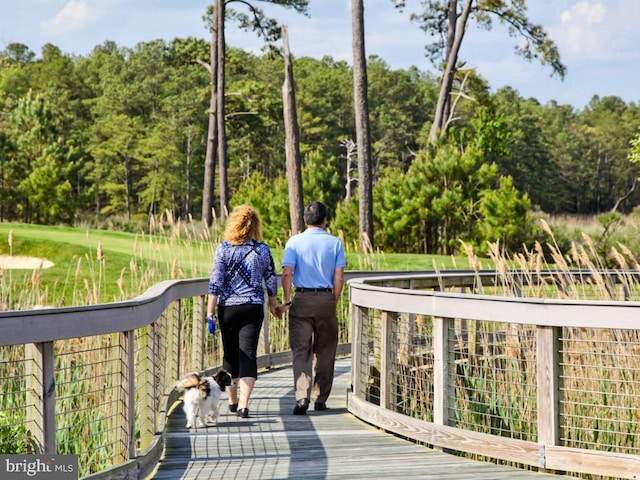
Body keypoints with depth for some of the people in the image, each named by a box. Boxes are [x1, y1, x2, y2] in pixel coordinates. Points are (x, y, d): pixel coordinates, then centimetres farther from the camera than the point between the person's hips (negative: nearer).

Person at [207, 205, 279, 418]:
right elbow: (271, 280, 7)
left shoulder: (223, 249, -4)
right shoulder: (262, 249, -1)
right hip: (254, 308, 0)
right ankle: (243, 404, -13)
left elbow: (215, 282, -7)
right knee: (248, 354, -1)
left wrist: (210, 311, -3)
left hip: (228, 308, 0)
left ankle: (232, 401, 27)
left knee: (230, 354, 14)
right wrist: (273, 305, 22)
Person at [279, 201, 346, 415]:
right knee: (324, 351, 11)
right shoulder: (335, 243, 2)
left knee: (301, 350, 0)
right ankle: (320, 399, 16)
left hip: (302, 299, -1)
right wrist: (333, 302, 10)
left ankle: (302, 396, -15)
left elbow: (287, 273, -7)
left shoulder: (294, 242, 0)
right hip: (326, 299, 1)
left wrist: (286, 301, 1)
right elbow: (339, 279, -1)